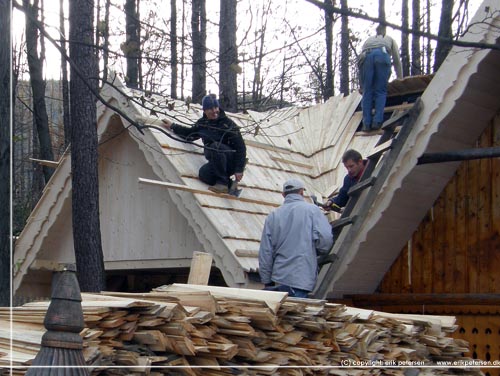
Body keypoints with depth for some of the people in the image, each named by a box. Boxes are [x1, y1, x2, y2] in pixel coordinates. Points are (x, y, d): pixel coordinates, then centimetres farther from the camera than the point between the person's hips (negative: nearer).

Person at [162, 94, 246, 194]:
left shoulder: (228, 124, -12)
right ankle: (229, 184, -8)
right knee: (203, 174, -26)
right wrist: (172, 126, 24)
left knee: (215, 146, -33)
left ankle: (223, 182, -25)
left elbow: (240, 147, -16)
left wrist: (239, 169, -24)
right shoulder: (202, 123, 7)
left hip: (233, 162, -5)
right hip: (216, 163, 5)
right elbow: (190, 134, 28)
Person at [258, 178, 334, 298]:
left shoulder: (273, 215, 8)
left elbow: (265, 253, 7)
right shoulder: (312, 210, -1)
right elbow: (325, 239, -12)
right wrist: (313, 251, 10)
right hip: (302, 279, -4)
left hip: (278, 278, 4)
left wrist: (267, 282, 14)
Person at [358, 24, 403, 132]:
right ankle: (377, 122, -13)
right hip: (382, 55, -1)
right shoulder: (390, 40, 37)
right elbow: (397, 61, 32)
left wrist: (363, 85, 37)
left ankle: (366, 124, -6)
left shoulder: (368, 40, 41)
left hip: (366, 56, 2)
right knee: (381, 91, 1)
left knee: (367, 92, 2)